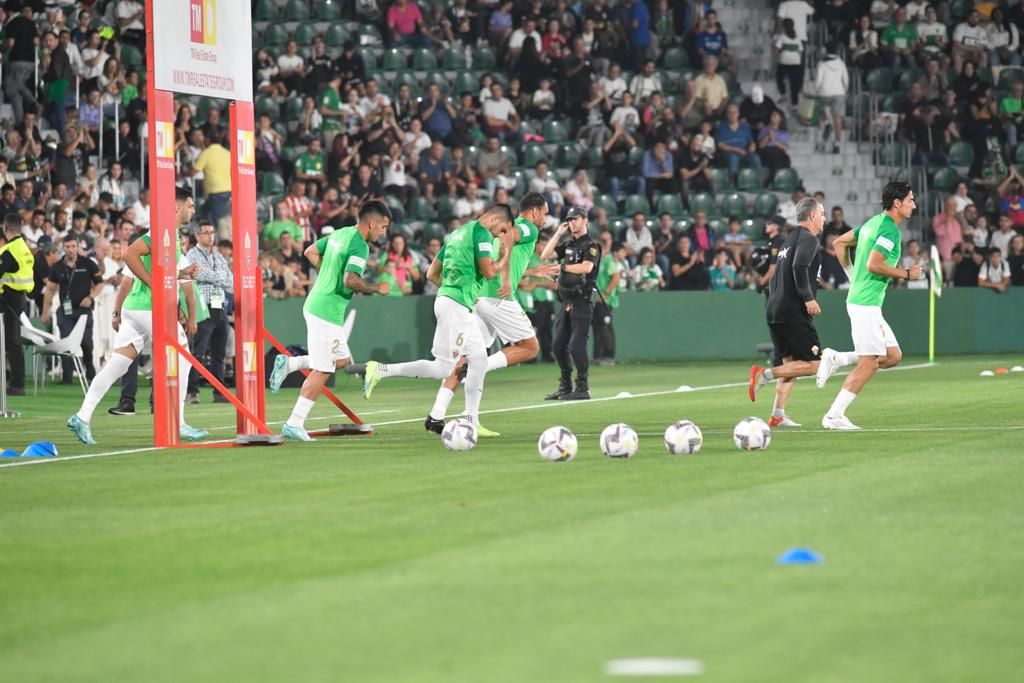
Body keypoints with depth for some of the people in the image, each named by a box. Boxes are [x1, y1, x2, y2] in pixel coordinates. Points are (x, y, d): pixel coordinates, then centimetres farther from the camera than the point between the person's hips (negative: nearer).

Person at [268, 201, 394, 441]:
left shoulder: (340, 234, 11)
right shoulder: (359, 246, -16)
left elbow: (310, 252, 21)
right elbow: (351, 280, -27)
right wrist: (376, 288, -12)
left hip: (316, 303, 9)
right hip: (328, 312, -9)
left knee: (341, 360, 19)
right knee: (322, 372, -4)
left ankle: (289, 363, 12)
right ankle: (294, 424, -2)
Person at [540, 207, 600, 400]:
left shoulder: (591, 246, -6)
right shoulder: (568, 245, 17)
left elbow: (586, 267, -22)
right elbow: (544, 256, 11)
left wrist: (564, 267, -11)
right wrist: (558, 234, 8)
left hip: (582, 301, -8)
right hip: (567, 301, 8)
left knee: (576, 345, -14)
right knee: (559, 345, 9)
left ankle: (582, 388, -9)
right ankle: (565, 387, 18)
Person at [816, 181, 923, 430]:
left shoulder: (874, 223, 14)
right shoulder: (890, 230, -15)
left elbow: (839, 243, 19)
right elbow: (873, 264, -24)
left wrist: (853, 276, 20)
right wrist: (906, 273, -13)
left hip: (858, 297, 10)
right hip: (866, 304, -10)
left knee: (893, 356, 11)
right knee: (868, 363, -7)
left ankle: (836, 359, 9)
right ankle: (834, 416, -4)